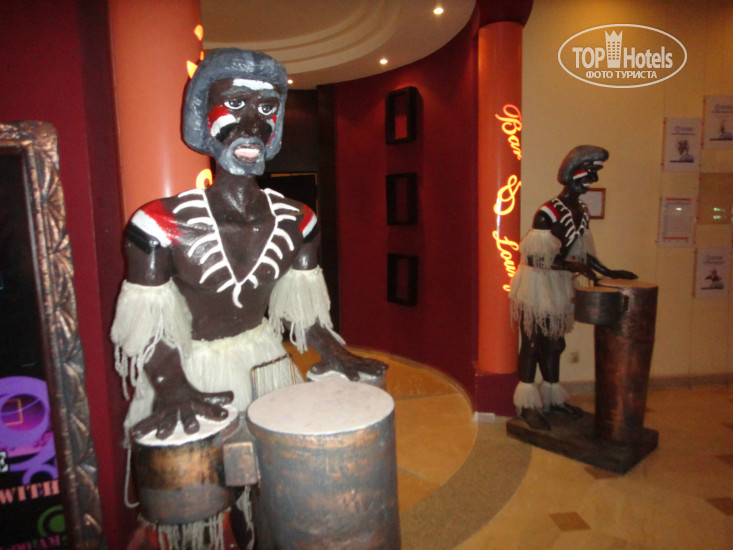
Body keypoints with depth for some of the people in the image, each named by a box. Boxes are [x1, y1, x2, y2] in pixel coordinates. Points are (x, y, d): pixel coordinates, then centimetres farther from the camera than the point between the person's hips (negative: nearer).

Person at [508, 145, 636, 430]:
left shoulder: (582, 212, 6)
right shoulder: (549, 212, -20)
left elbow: (582, 251, 14)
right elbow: (534, 256, -24)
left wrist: (607, 272, 7)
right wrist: (575, 266, -25)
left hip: (559, 286, 8)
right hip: (536, 286, -8)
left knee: (554, 344, 16)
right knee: (533, 344, 1)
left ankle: (553, 398, 30)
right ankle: (528, 404, 12)